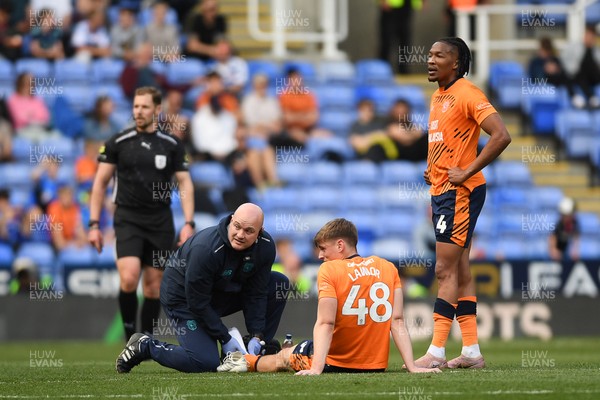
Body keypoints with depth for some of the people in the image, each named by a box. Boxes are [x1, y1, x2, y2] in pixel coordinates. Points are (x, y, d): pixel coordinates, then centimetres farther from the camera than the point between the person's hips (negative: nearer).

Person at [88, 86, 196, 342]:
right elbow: (100, 182, 4)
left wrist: (189, 224, -7)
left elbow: (185, 184, 5)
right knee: (129, 278, -20)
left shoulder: (172, 145, 3)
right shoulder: (117, 143, 0)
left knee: (154, 285, 4)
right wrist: (94, 224, -2)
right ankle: (130, 336, -4)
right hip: (128, 219, -2)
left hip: (160, 222, 2)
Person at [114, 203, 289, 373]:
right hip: (183, 298, -7)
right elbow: (198, 303, -27)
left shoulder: (265, 246, -17)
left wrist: (256, 336, -16)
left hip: (224, 292, 7)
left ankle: (256, 353, 2)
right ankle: (146, 346, -2)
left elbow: (256, 293, -8)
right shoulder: (205, 249, -35)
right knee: (206, 362, -25)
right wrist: (225, 338, -22)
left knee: (279, 283, -6)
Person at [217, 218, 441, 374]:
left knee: (285, 357, 26)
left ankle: (249, 362, 52)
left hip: (337, 363, -5)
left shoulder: (329, 270, -13)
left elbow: (325, 323, -21)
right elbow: (397, 321, -5)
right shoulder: (388, 268, 0)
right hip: (378, 364, 5)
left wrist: (316, 369, -26)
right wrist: (412, 366, -8)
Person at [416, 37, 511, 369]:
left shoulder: (467, 94, -12)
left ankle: (436, 352, -12)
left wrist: (467, 172, -20)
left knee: (446, 270, -11)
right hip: (441, 192, 10)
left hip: (459, 192, -10)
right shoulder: (438, 96, 16)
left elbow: (501, 136, -22)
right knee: (459, 271, 9)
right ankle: (471, 351, 12)